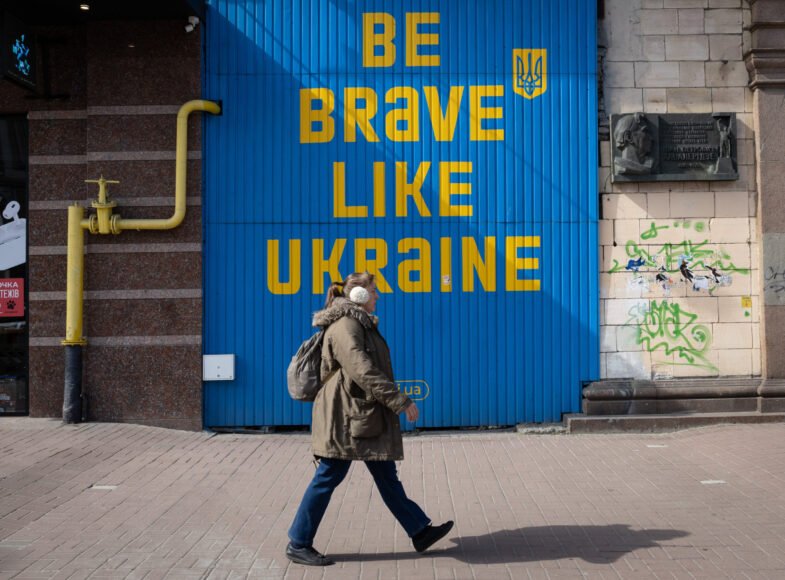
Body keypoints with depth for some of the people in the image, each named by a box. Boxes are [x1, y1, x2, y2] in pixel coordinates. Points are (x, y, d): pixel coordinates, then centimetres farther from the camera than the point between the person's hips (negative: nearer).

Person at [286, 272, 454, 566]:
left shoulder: (362, 324, 15)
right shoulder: (345, 326, -17)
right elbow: (364, 372, -24)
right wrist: (401, 401, -22)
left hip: (365, 417, 10)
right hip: (344, 419, -10)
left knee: (386, 475, 14)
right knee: (328, 478, -2)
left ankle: (420, 531, 21)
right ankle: (298, 544, 10)